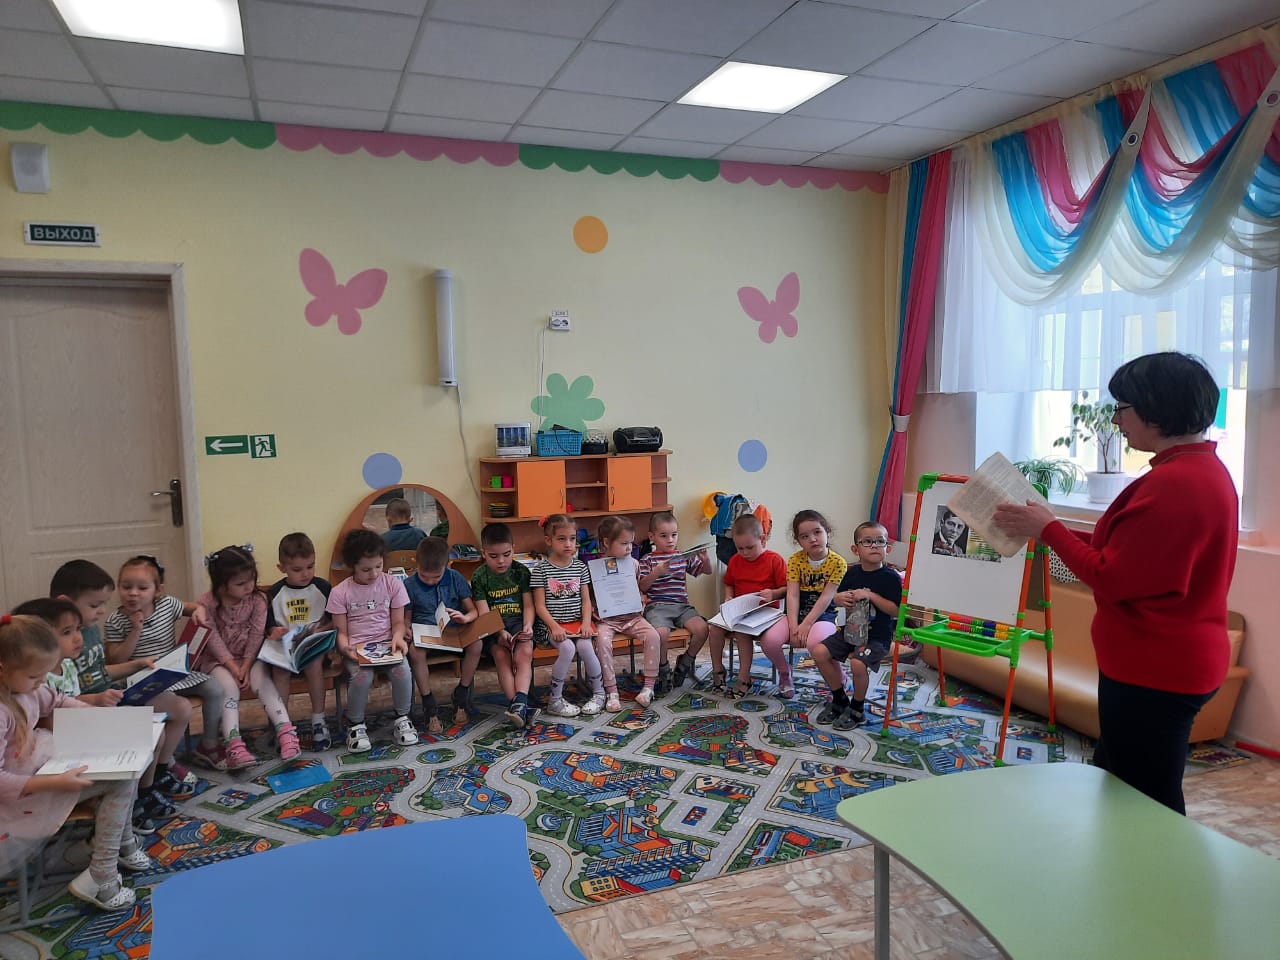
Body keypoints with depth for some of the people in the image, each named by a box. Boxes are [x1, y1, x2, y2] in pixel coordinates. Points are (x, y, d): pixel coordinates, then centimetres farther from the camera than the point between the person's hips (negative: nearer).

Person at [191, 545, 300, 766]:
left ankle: (286, 731, -31)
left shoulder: (258, 599, -6)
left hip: (250, 656, 1)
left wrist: (246, 666, -17)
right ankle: (234, 744, -34)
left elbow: (257, 634, -7)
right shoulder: (207, 604, -11)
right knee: (228, 686, -28)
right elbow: (214, 640, -12)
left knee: (263, 681, -26)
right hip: (218, 659, -1)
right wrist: (233, 667, -20)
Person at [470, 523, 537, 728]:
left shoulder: (521, 571, 7)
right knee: (501, 655, -31)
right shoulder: (480, 577, 1)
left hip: (518, 622, 1)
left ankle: (518, 703, -40)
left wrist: (528, 626, -14)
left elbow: (528, 605, 6)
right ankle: (518, 706, -35)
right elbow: (483, 612, -6)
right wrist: (500, 632, -22)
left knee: (525, 652, -30)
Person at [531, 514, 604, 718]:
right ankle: (555, 699, -12)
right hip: (552, 624, -3)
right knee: (567, 648, -29)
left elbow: (586, 600, 8)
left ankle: (599, 692, -2)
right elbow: (540, 605, -5)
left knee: (585, 646, -25)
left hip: (577, 622, 3)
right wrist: (554, 627, -17)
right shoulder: (541, 569, -3)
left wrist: (586, 623, -9)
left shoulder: (580, 566, 8)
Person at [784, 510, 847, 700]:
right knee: (769, 640, -26)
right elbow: (792, 595, -8)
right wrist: (793, 626, -21)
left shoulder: (838, 562, -8)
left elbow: (826, 597, -14)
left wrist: (806, 624, -23)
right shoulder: (796, 560, -1)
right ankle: (784, 671, 9)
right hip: (797, 612, 3)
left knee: (815, 641, -37)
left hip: (824, 614, -3)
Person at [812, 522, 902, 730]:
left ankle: (857, 709, -2)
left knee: (858, 663, -30)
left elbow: (896, 610, -16)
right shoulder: (852, 572, 6)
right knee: (819, 651, -9)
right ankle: (839, 700, 10)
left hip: (877, 637, -6)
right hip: (851, 631, 6)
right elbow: (838, 596, 18)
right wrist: (840, 598, -7)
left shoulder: (891, 577, -10)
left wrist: (870, 595, -23)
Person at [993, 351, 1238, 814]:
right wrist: (1056, 531, 7)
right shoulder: (1204, 470, 10)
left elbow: (1112, 578, -22)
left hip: (1153, 671, -10)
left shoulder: (1173, 483, -24)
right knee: (1112, 778, 23)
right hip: (1171, 661, 10)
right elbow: (1137, 557, 12)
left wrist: (1048, 530, -11)